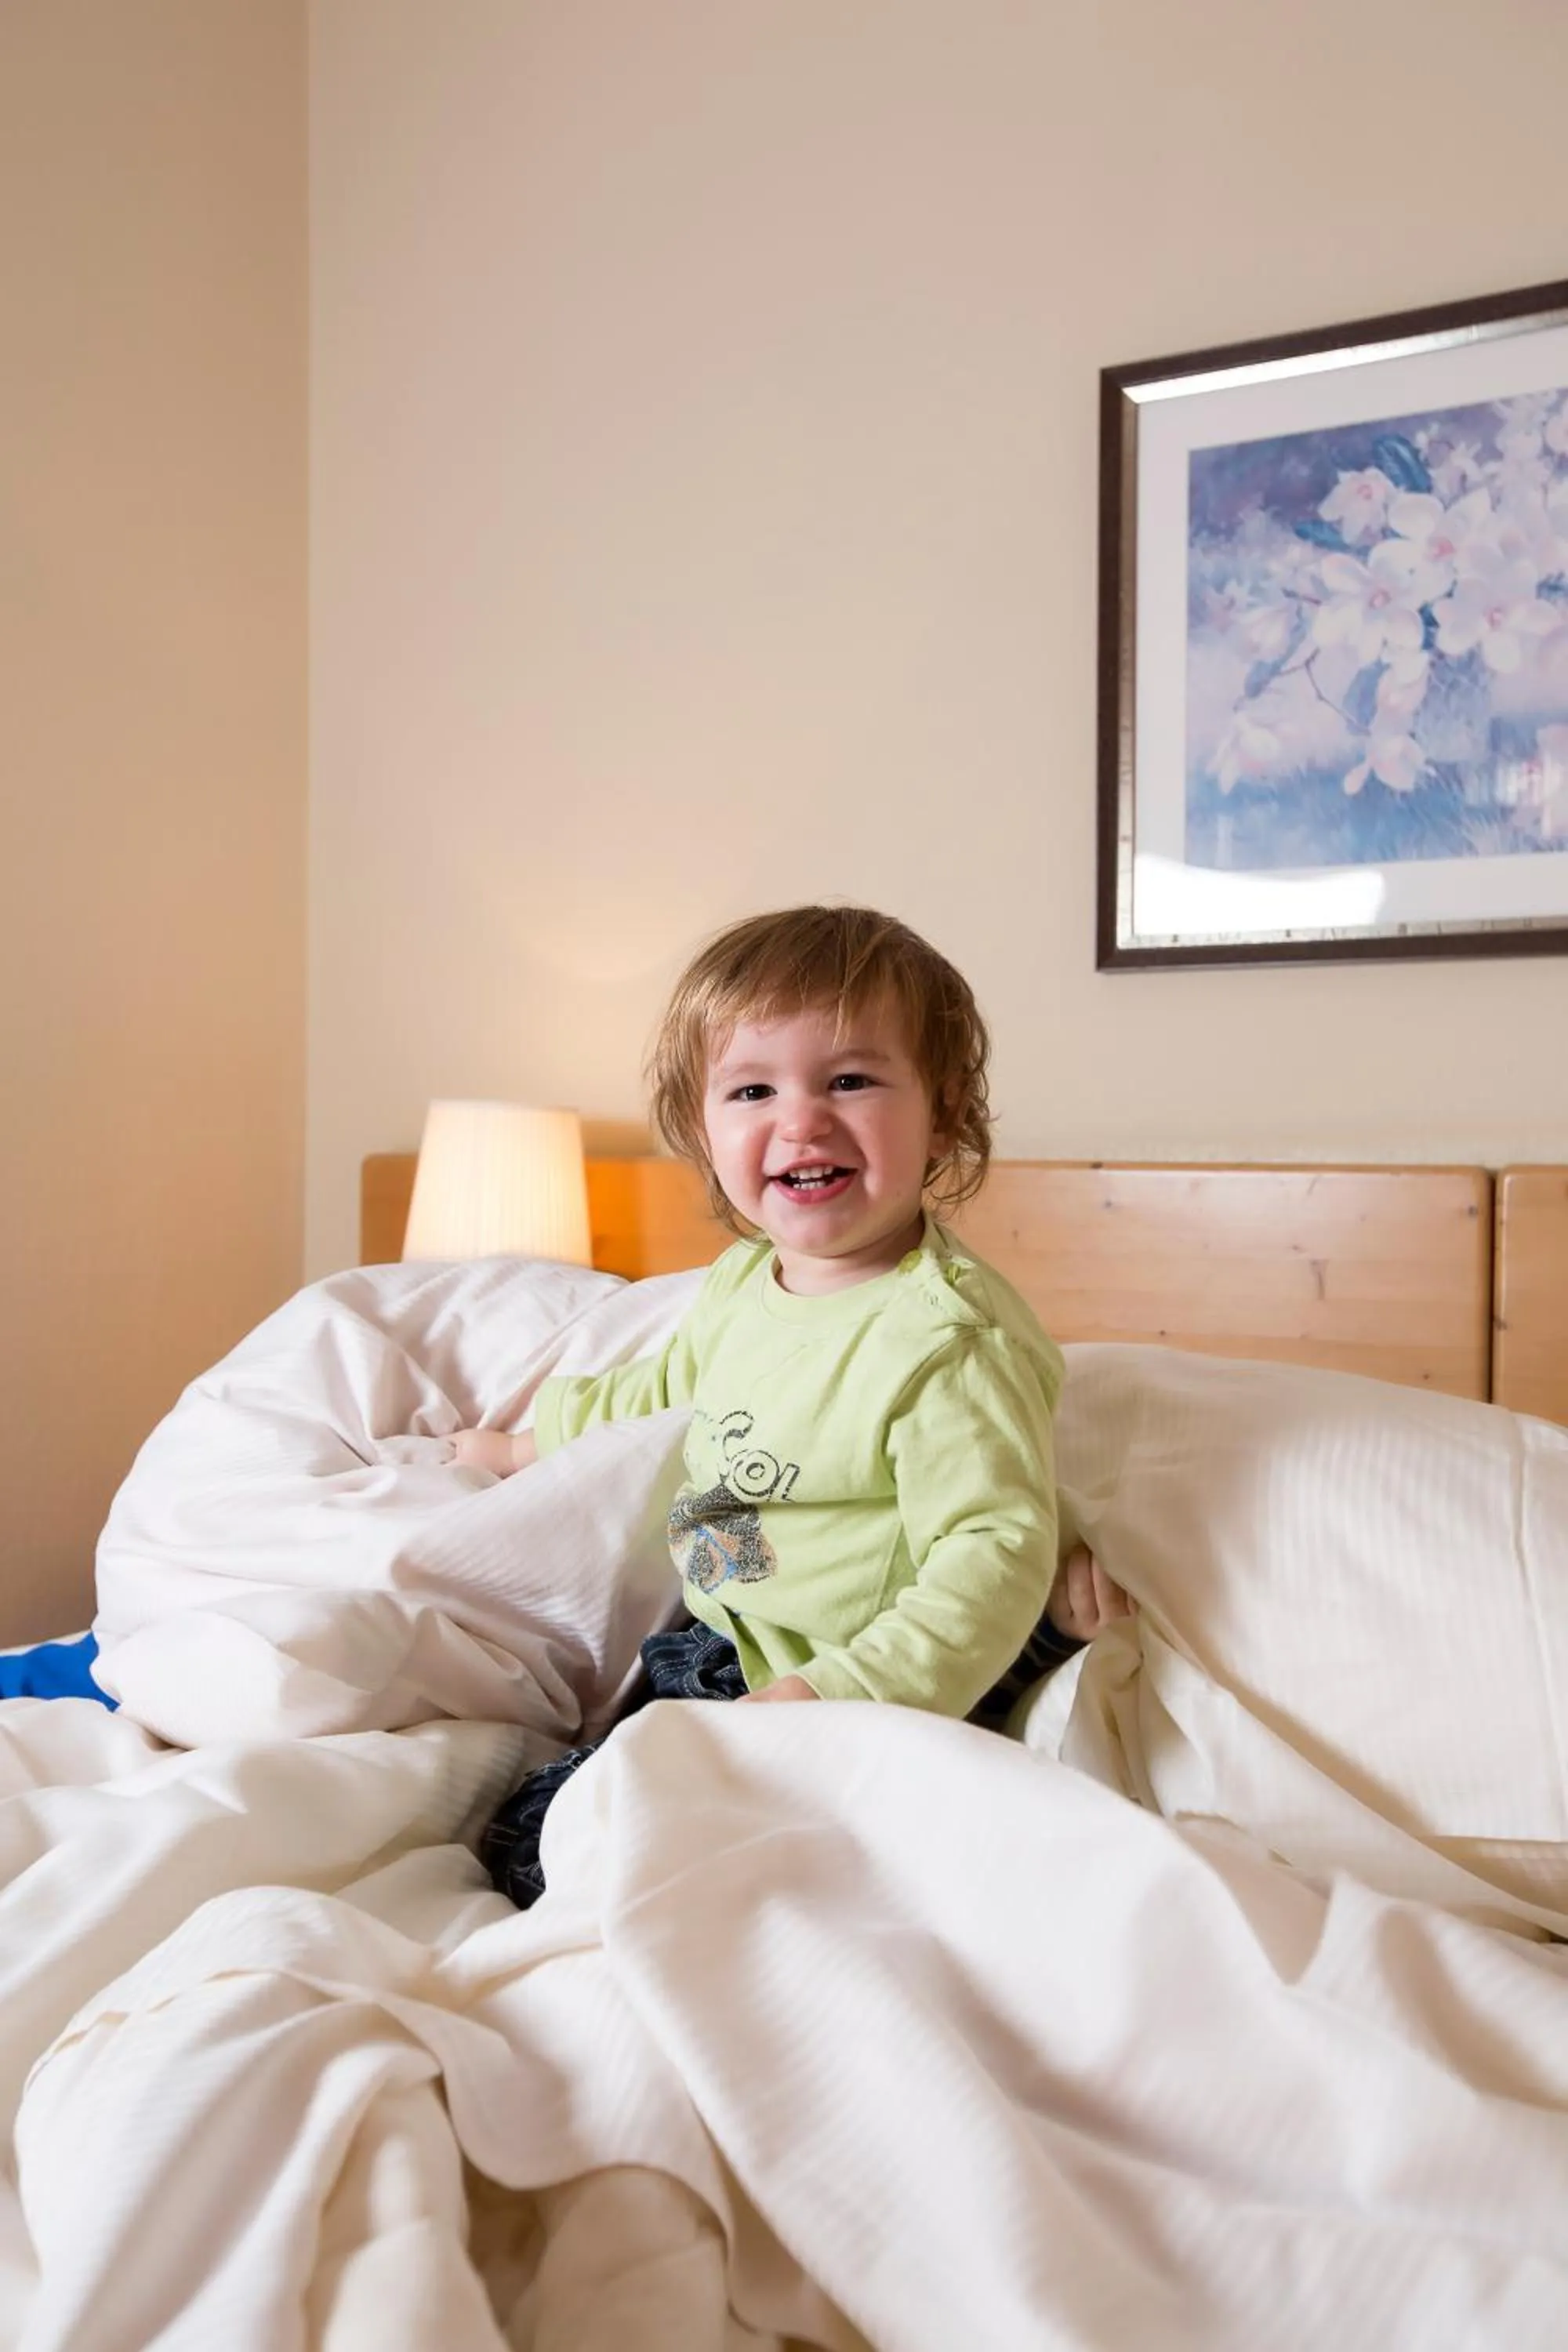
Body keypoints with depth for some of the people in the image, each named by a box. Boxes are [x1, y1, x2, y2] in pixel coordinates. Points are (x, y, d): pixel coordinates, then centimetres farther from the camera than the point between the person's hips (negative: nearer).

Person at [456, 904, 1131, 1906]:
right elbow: (668, 1388, 23)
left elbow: (995, 1552, -28)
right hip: (717, 1656, 9)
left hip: (858, 1686, -8)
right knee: (518, 1826, 21)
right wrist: (533, 1440, 35)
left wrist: (839, 1694, -37)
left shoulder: (950, 1337, -28)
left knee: (552, 1849, -13)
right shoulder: (744, 1281, 1)